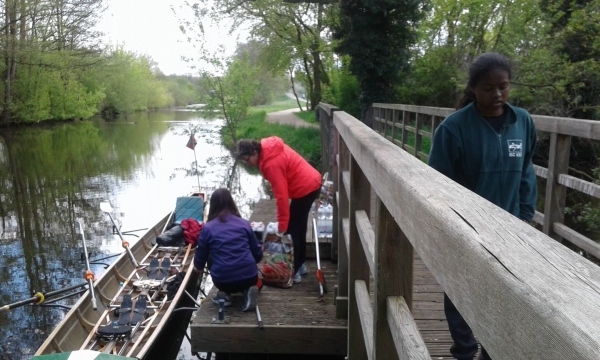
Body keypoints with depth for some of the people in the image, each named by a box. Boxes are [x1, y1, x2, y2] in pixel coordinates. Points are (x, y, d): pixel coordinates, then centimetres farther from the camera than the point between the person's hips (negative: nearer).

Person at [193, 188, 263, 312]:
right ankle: (248, 289, 2)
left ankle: (224, 293, 10)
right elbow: (258, 254, 12)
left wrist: (198, 267, 36)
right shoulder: (244, 224, 5)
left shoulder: (207, 228, 1)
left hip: (222, 280, 0)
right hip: (248, 277, 1)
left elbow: (200, 256, 11)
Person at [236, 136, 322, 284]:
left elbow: (281, 195, -26)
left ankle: (293, 271, 5)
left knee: (292, 230, -2)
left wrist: (282, 226, -22)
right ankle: (300, 264, 29)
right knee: (298, 227, 18)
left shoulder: (271, 164, -25)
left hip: (305, 188, -10)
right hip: (311, 182, 10)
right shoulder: (269, 147, 2)